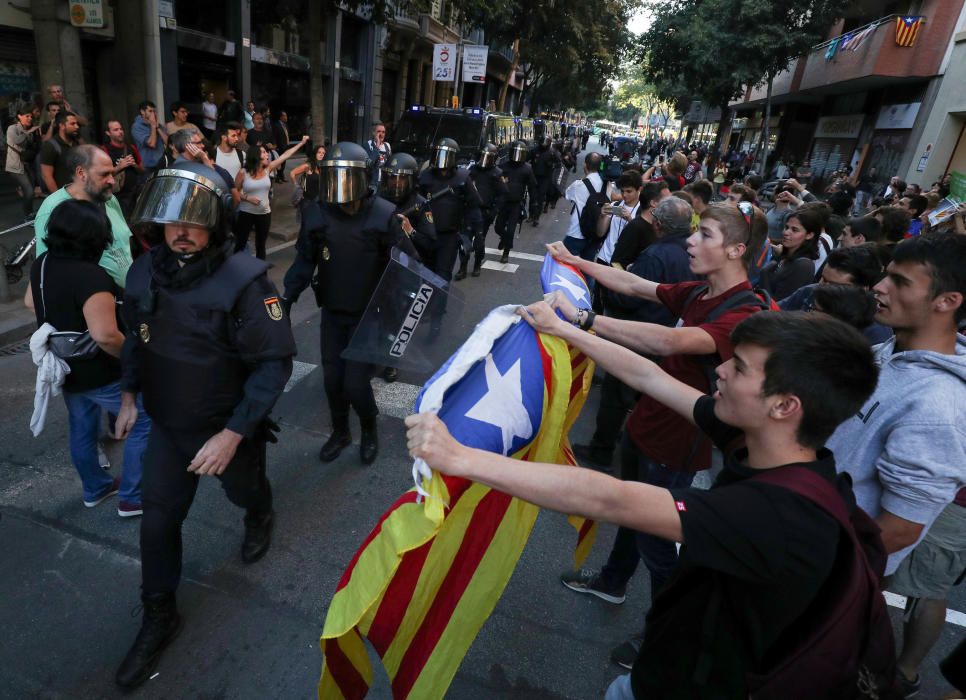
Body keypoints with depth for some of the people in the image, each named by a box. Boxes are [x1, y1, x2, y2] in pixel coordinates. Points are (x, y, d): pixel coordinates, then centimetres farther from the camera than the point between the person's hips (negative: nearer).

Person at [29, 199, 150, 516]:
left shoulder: (41, 263, -1)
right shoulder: (91, 276, -30)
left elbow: (32, 303, 18)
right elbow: (104, 335, -38)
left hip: (64, 366, 9)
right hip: (98, 373, -9)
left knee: (81, 430, 23)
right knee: (145, 420, 6)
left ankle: (95, 489, 42)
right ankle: (133, 498, 12)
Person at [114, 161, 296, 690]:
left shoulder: (244, 281, -28)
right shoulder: (144, 272, -8)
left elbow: (274, 363, -27)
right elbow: (136, 337, 10)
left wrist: (232, 434, -28)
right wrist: (129, 395, 10)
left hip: (228, 426, -4)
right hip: (167, 424, 4)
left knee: (244, 489, 23)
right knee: (158, 520, 9)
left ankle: (260, 519, 60)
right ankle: (159, 616, 31)